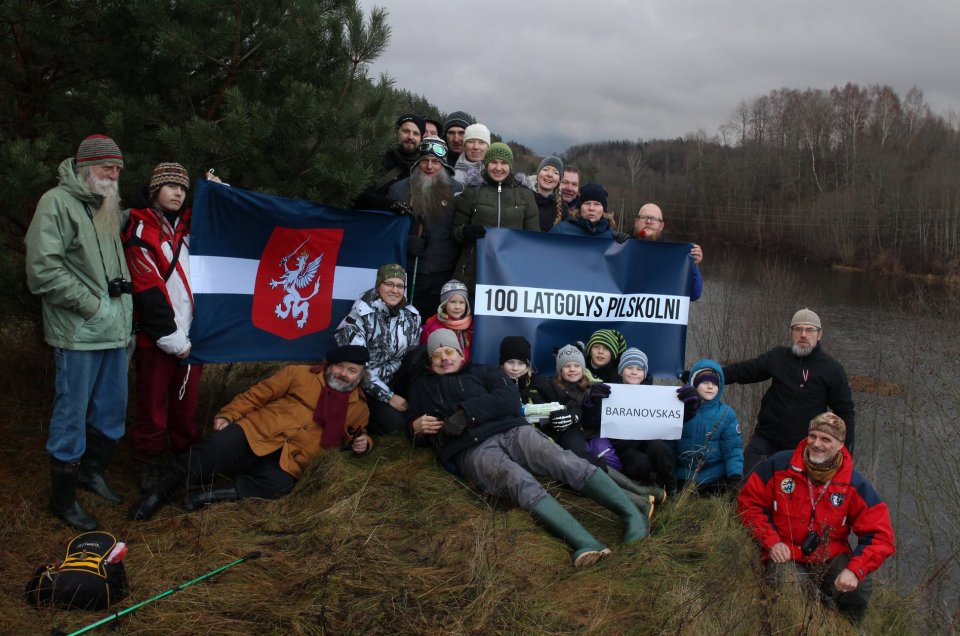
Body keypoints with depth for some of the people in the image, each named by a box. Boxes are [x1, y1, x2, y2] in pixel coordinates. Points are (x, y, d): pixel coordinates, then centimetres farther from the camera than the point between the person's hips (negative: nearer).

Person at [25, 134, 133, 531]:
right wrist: (91, 304, -14)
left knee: (112, 410, 16)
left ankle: (91, 470, 37)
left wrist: (121, 283, 10)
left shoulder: (107, 208, 16)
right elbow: (43, 270, -17)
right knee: (72, 416, 1)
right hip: (79, 334, -8)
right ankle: (62, 497, 15)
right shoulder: (58, 203, -9)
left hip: (114, 332, 8)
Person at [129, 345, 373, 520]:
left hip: (288, 459, 1)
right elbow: (257, 395, 9)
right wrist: (228, 415, -4)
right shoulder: (299, 373, 9)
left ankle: (207, 496, -30)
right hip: (255, 434, 0)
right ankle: (163, 490, -13)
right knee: (215, 450, -30)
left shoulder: (359, 408, 17)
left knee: (277, 485, -36)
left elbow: (355, 434, 34)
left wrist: (361, 443, 9)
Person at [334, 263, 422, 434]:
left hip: (394, 380, 5)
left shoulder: (412, 316, 0)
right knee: (395, 424, -26)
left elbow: (415, 359, 9)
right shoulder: (360, 316, -16)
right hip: (365, 385, -4)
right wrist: (389, 396, -17)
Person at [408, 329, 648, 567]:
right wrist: (417, 427, 6)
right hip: (472, 450, -2)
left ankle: (632, 514, -34)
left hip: (512, 431, 2)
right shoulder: (422, 388, 30)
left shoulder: (483, 372, 24)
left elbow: (509, 398, 5)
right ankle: (586, 544, -54)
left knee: (565, 461, -27)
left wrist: (467, 411, -8)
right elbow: (415, 428, 32)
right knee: (521, 481, -35)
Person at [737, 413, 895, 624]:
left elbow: (879, 535, -6)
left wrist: (855, 569, -22)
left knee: (859, 589, -27)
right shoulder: (779, 465, -8)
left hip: (831, 558, 2)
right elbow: (748, 502, 1)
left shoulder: (855, 484, -5)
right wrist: (771, 541, -11)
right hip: (786, 557, -2)